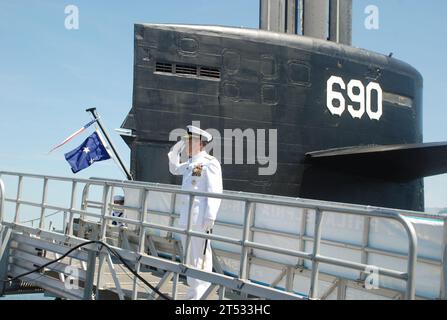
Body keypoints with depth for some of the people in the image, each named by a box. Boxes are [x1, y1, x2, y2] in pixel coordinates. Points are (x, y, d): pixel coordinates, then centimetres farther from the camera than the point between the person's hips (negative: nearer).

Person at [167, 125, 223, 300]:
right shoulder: (190, 163, 17)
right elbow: (174, 169, 35)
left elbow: (214, 192, -16)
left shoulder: (209, 162, -10)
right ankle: (193, 289, 27)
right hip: (186, 217, 9)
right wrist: (176, 150, 20)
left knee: (199, 256, -7)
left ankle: (198, 294, -2)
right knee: (189, 256, 15)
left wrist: (210, 217, -21)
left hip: (200, 218, -9)